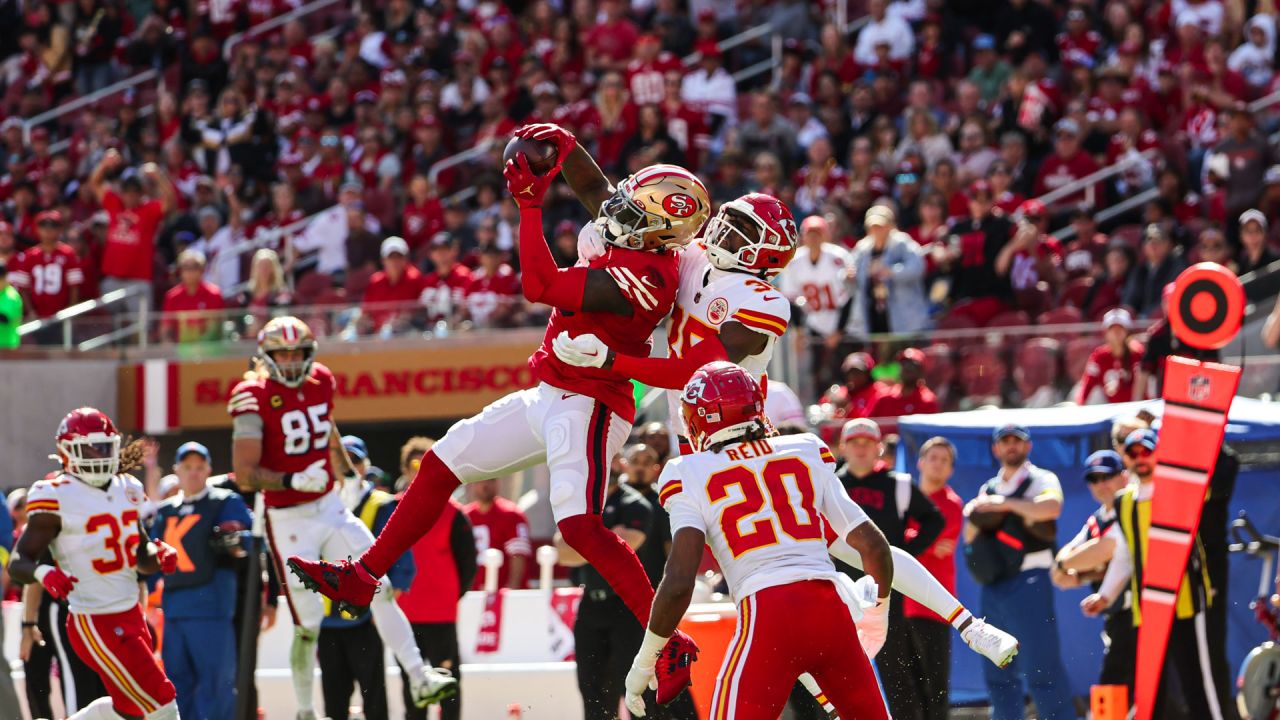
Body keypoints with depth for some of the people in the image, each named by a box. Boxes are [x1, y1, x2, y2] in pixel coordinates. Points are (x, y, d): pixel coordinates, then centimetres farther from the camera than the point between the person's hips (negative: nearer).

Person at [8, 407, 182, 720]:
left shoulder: (127, 490, 9)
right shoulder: (57, 498, -13)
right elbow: (18, 563, -14)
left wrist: (159, 558, -3)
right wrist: (43, 573, -36)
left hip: (131, 614, 8)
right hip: (94, 624, -8)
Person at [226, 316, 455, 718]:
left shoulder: (320, 382, 4)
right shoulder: (254, 398, -15)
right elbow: (244, 476, -19)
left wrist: (349, 476, 36)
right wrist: (294, 481, -32)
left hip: (330, 508, 6)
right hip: (289, 519, -6)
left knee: (380, 590, -2)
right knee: (309, 624, -3)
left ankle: (420, 680, 2)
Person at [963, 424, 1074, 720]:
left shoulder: (1041, 480, 1)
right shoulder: (988, 490, 21)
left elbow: (1051, 507, -22)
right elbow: (969, 538, 21)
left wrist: (1005, 504, -19)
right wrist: (975, 520, 0)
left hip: (1028, 582, -7)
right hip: (993, 585, 7)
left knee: (1041, 670, -13)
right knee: (997, 673, 10)